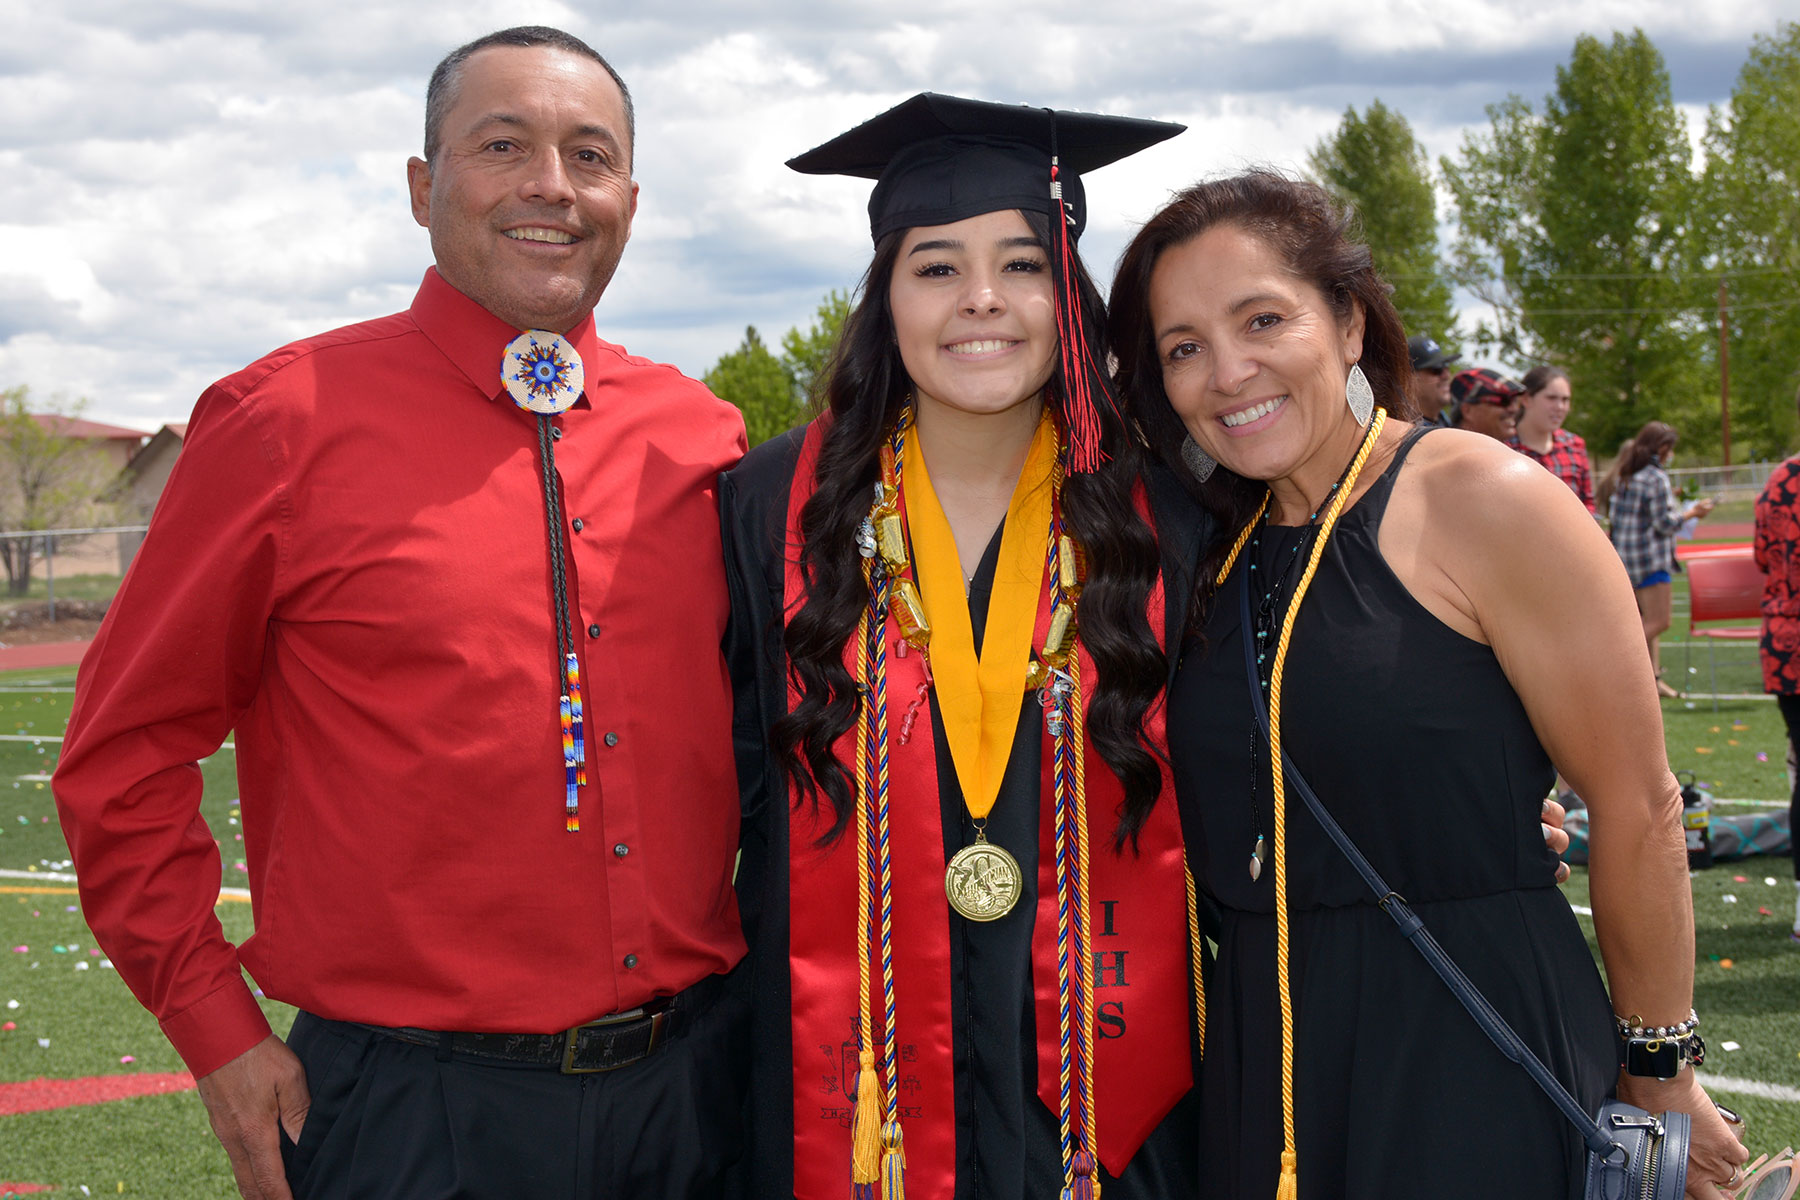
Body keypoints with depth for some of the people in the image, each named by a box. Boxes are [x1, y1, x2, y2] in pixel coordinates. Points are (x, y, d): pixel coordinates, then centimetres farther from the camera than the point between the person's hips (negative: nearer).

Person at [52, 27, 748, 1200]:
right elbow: (125, 750, -2)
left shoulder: (701, 437, 4)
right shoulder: (287, 420, -6)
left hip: (698, 1088, 4)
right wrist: (219, 1037, -4)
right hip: (417, 1106, -3)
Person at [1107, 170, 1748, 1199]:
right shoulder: (1221, 553, 6)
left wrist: (1659, 1080, -5)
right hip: (1260, 1067, 6)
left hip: (1477, 1067, -5)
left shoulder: (1482, 503, -13)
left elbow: (1638, 811, -10)